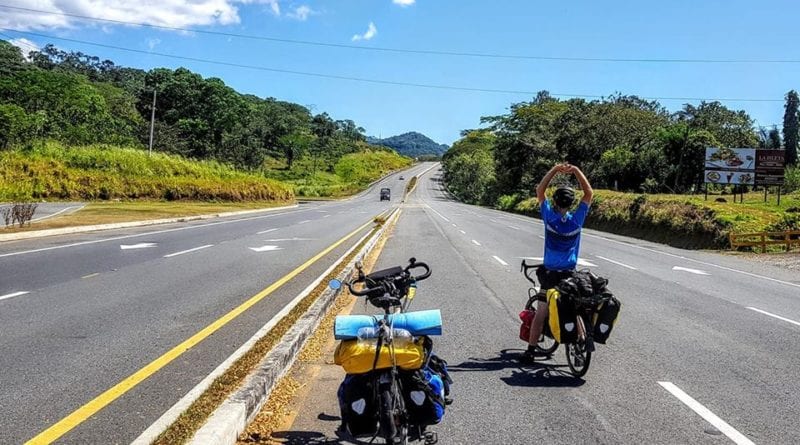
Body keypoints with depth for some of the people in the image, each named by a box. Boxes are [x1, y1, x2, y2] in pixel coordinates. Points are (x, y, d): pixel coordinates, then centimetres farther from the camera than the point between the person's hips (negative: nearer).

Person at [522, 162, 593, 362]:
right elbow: (589, 193, 1)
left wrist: (555, 169, -5)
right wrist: (576, 170, -4)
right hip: (571, 275, 1)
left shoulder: (549, 217, -11)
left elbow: (540, 191, -1)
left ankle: (531, 350, 6)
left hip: (549, 274, -1)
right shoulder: (577, 219, -9)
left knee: (541, 314, 4)